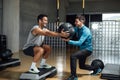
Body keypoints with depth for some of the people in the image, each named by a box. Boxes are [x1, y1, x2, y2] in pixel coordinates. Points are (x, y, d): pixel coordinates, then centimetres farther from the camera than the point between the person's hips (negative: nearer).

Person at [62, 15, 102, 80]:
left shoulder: (86, 31, -24)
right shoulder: (77, 28, 0)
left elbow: (79, 43, -32)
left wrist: (69, 41, -39)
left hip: (87, 49, -9)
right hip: (83, 49, 9)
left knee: (73, 56, -29)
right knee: (82, 66, 20)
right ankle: (96, 69, 42)